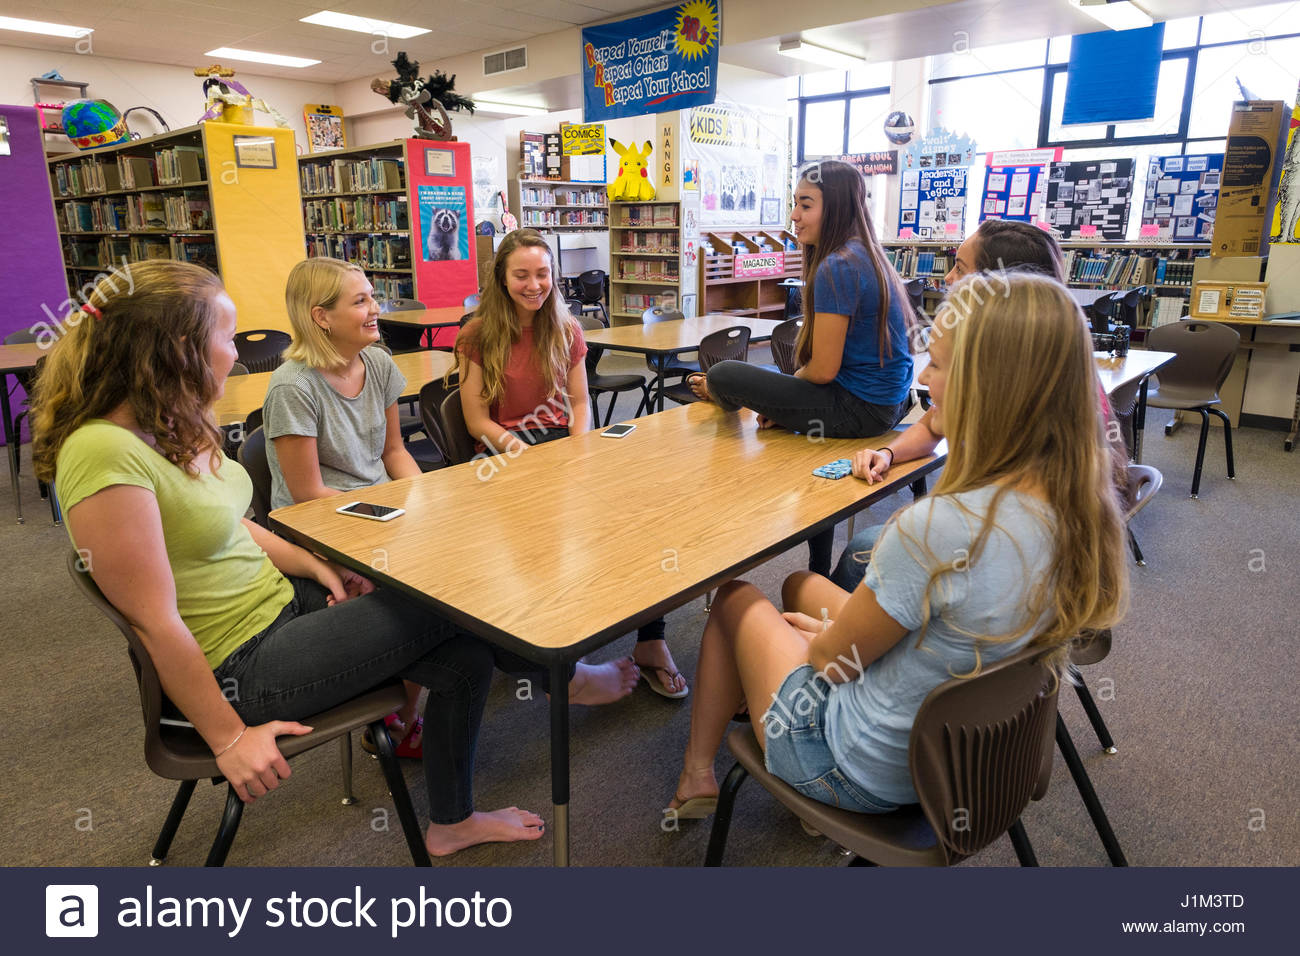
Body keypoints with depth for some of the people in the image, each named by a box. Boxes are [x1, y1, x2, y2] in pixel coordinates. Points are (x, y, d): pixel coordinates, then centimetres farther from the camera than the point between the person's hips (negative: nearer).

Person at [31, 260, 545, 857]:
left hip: (279, 602, 9)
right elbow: (155, 623, -24)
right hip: (238, 665, -9)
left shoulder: (173, 428, 4)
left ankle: (452, 824, 24)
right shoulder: (106, 455, -26)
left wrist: (318, 566, 3)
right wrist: (227, 738, -17)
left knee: (464, 658, 2)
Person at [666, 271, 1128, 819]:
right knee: (799, 584, 24)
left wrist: (825, 635, 3)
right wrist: (849, 625, 8)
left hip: (868, 773, -7)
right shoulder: (1079, 506, -13)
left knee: (733, 597, 14)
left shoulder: (937, 528, -37)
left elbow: (834, 659, -20)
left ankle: (698, 772, 33)